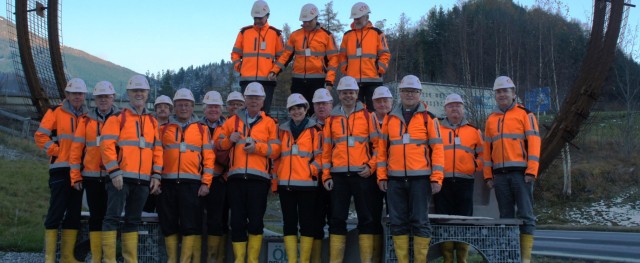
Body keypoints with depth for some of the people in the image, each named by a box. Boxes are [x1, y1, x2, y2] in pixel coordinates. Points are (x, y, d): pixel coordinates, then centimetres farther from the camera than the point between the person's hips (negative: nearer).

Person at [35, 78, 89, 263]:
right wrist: (56, 151, -10)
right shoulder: (55, 112, 3)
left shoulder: (87, 116, 16)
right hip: (60, 169, -5)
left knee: (74, 213, 6)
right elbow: (40, 136, -3)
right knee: (57, 211, -8)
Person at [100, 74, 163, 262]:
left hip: (143, 180, 5)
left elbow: (157, 149, 16)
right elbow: (107, 146, -7)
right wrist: (115, 172, -15)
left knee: (133, 220, 10)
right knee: (113, 217, -6)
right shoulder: (117, 118, 2)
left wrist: (156, 175, 6)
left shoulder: (152, 122, 17)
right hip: (121, 177, -5)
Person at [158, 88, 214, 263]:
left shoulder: (202, 129, 10)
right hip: (167, 183, 2)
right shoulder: (164, 129, 14)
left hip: (192, 183, -1)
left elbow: (209, 158, 5)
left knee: (190, 225, -5)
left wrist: (206, 183, -3)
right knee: (169, 224, 4)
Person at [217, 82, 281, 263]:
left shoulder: (269, 123, 10)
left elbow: (275, 149, 1)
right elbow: (219, 144, 16)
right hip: (236, 177, 2)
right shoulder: (233, 121, 18)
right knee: (237, 220, 3)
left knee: (255, 220, -3)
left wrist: (257, 146, -13)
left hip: (259, 177, -2)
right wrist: (229, 140, -3)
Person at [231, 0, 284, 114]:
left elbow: (281, 56, 12)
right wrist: (238, 66, 3)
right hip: (247, 79, 1)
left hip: (267, 79, -1)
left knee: (264, 111, 0)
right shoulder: (244, 32, 11)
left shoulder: (275, 33, 8)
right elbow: (235, 53, 17)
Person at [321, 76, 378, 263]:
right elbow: (326, 150, 13)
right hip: (338, 175, 2)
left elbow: (377, 144, 3)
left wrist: (371, 166, -8)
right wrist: (326, 175, 6)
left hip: (362, 174, -2)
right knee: (337, 218, 3)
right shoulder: (331, 119, 12)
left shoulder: (367, 116, 6)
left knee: (366, 218, 1)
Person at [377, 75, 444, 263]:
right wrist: (382, 175, 5)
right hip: (395, 179, 3)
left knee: (420, 221, -1)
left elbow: (437, 148, 0)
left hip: (420, 178, -3)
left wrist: (436, 178, -7)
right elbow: (383, 148, 13)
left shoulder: (428, 118, 4)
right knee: (397, 222, 4)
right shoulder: (390, 118, 12)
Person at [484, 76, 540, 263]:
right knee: (506, 216, 6)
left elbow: (534, 142, -4)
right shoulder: (491, 119, 18)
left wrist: (531, 171, -12)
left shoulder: (525, 114, 4)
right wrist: (488, 175, 9)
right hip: (500, 175, 4)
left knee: (525, 215, -6)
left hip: (521, 172, -4)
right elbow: (487, 148, 17)